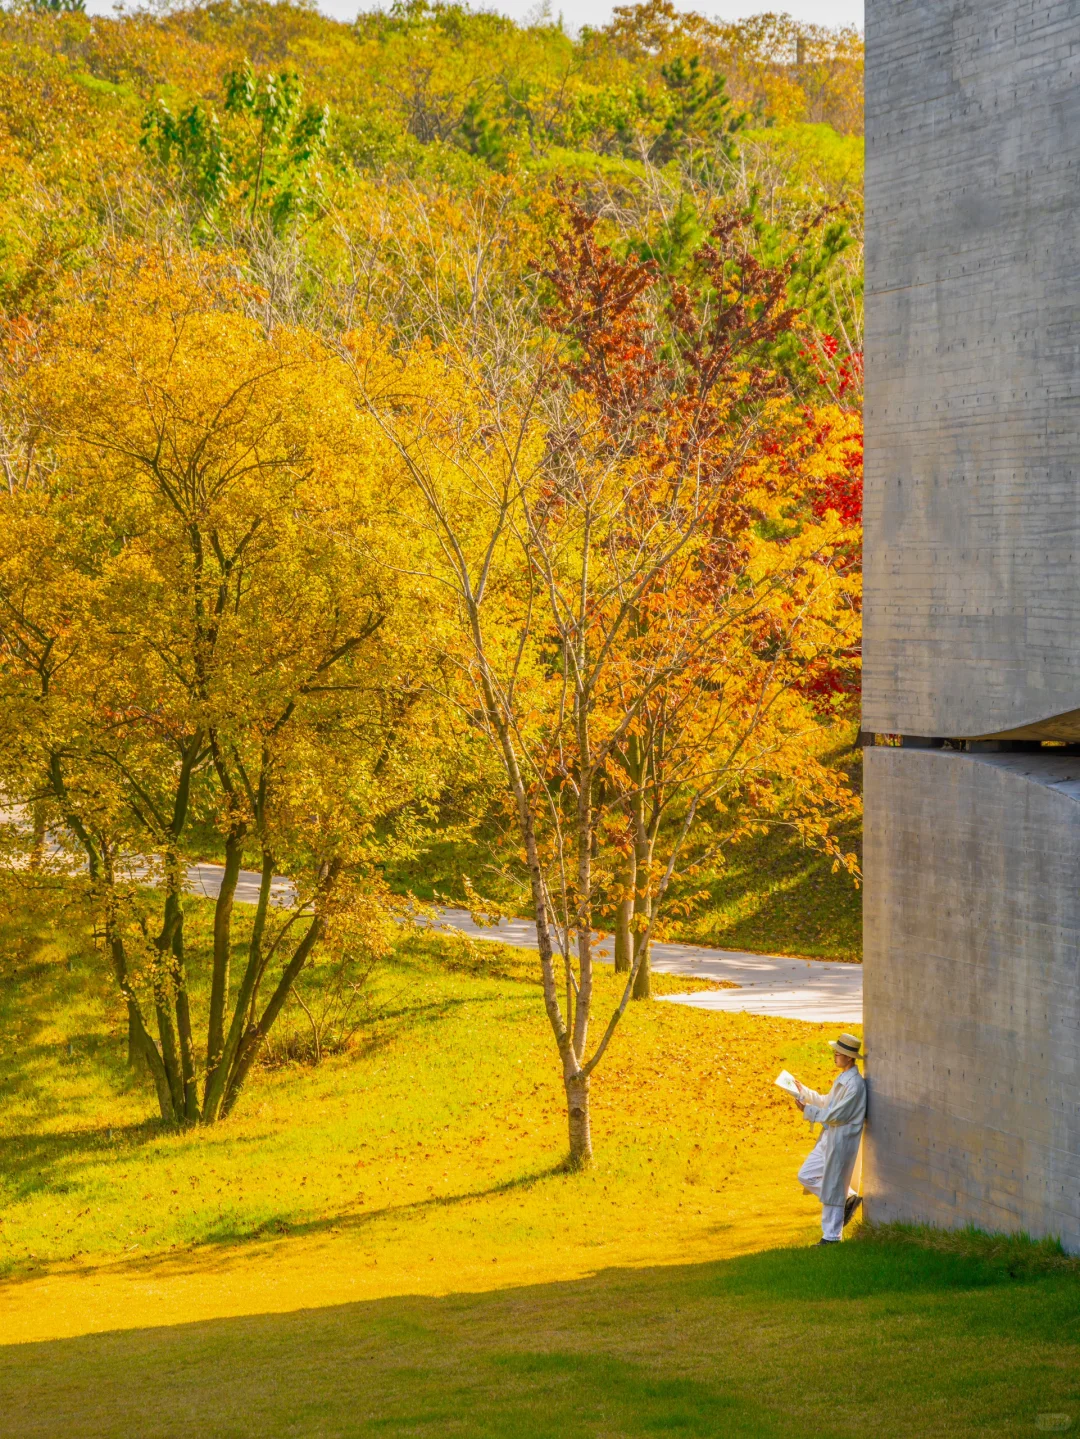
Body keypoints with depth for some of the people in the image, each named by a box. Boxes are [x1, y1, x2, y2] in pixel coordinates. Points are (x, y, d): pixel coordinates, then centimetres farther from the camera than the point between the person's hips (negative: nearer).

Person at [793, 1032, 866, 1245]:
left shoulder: (854, 1084, -22)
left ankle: (832, 1235, 11)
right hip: (829, 1138, 10)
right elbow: (827, 1102, 20)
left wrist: (807, 1110, -14)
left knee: (832, 1188, -1)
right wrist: (803, 1091, 12)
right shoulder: (843, 1078, 11)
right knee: (806, 1176, 14)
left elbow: (835, 1115, -22)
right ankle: (848, 1199, 23)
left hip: (842, 1140, -10)